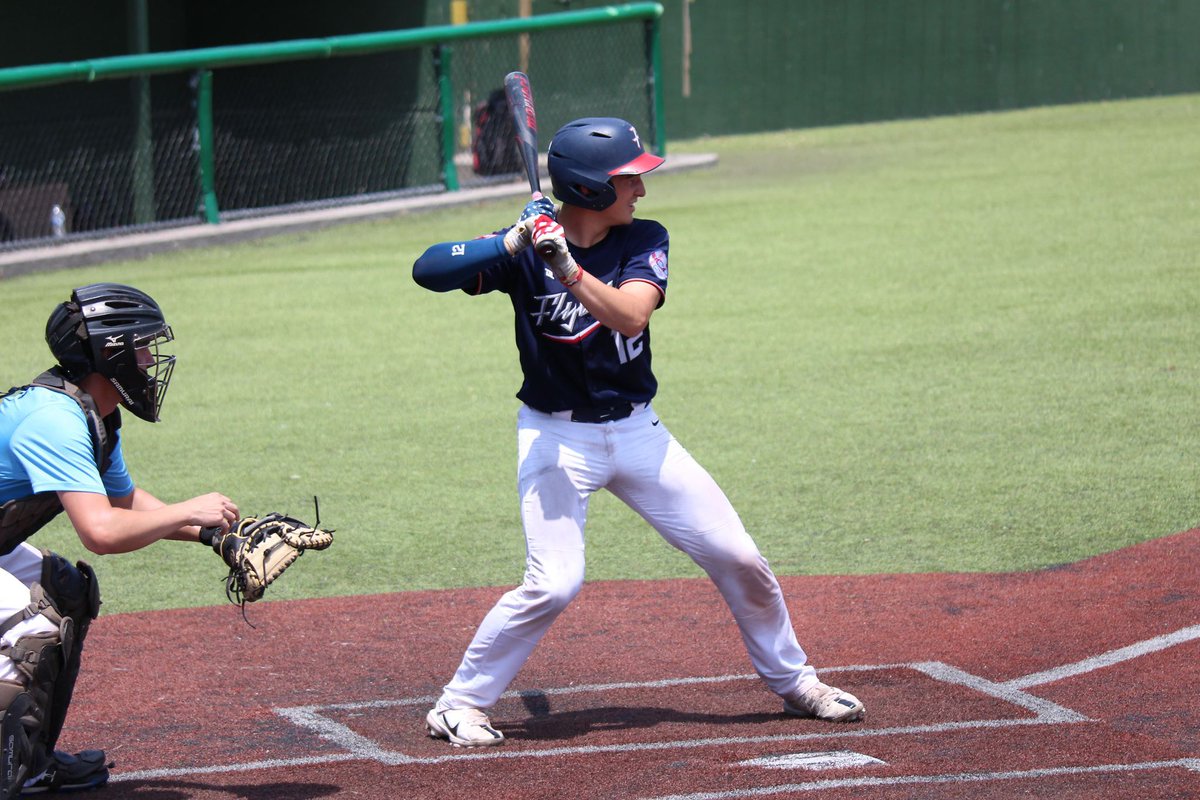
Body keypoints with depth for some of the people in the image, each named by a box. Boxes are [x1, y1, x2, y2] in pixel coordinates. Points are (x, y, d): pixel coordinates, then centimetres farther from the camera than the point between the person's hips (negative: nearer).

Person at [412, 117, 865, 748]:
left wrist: (567, 267, -35)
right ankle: (459, 704, -5)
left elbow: (631, 315, -22)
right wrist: (512, 245, -32)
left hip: (636, 430, 4)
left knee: (740, 559, 4)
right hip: (556, 436, -4)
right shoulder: (528, 248, -11)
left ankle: (794, 681, 24)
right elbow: (427, 270, -20)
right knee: (554, 583, -20)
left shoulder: (644, 241, -4)